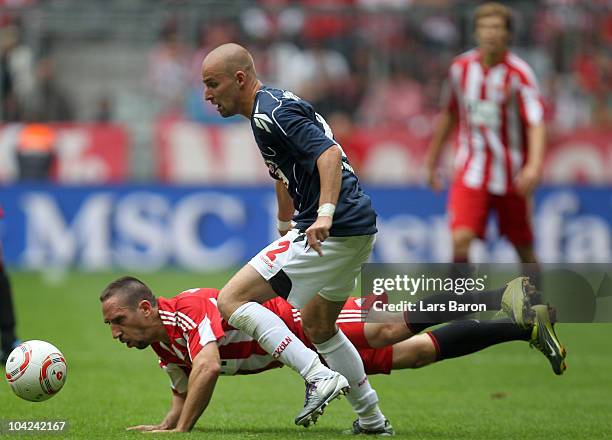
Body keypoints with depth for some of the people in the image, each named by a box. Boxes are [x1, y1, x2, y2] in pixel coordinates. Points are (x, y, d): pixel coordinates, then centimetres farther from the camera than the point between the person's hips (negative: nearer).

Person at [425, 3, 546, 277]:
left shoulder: (518, 73, -11)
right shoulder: (461, 68, 2)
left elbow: (536, 122, -20)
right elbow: (449, 115, 17)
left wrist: (534, 166, -35)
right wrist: (432, 159, 22)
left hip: (511, 176, -2)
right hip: (470, 174, 2)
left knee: (524, 249, 9)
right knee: (460, 241, -17)